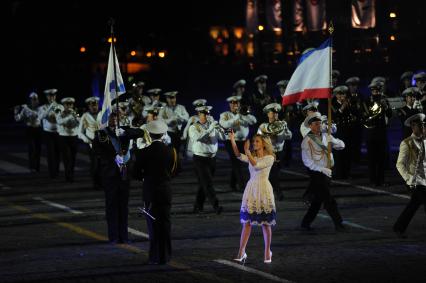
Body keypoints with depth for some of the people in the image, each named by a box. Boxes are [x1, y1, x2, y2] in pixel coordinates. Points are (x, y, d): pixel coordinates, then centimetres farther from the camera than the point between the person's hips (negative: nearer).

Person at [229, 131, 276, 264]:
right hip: (251, 189, 4)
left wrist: (247, 151, -25)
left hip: (263, 190, -4)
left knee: (265, 223, 1)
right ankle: (241, 252, 1)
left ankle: (267, 252, 12)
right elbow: (239, 156, -6)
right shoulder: (251, 156, 11)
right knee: (246, 222, 1)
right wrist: (232, 141, -16)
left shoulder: (269, 158, -5)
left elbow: (256, 165, -20)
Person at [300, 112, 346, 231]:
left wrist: (334, 143, -8)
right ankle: (338, 224, 1)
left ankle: (305, 223, 22)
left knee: (318, 200, 11)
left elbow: (341, 145, 17)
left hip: (327, 172, 7)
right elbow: (307, 161, -14)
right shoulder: (307, 141, -10)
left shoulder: (325, 136, 9)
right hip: (316, 173, -7)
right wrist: (323, 169, -20)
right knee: (329, 200, -6)